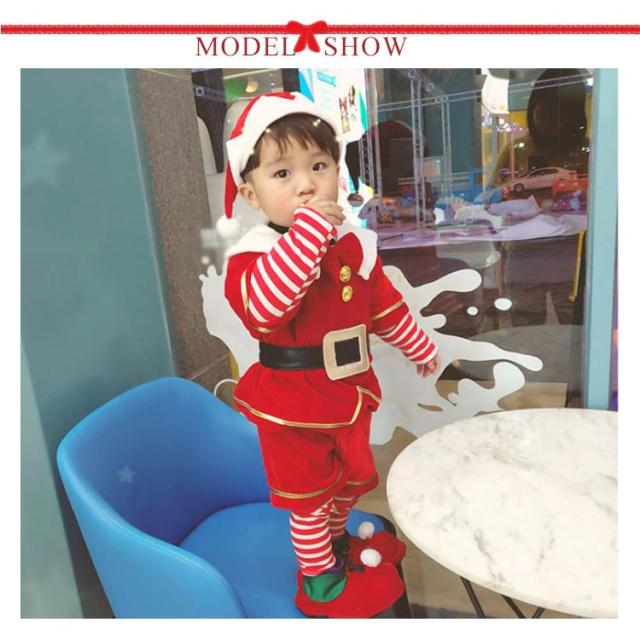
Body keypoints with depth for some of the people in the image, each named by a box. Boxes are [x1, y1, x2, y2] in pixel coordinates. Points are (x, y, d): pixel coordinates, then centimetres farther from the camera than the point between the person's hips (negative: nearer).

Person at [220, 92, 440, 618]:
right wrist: (307, 230, -46)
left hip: (351, 392, 6)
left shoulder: (355, 244, -3)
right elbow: (264, 305, -43)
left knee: (354, 479, 26)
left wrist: (419, 348, 20)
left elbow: (386, 306, 10)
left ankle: (335, 538, 56)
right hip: (292, 404, -6)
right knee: (308, 495, 14)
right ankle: (320, 579, 40)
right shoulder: (253, 254, -21)